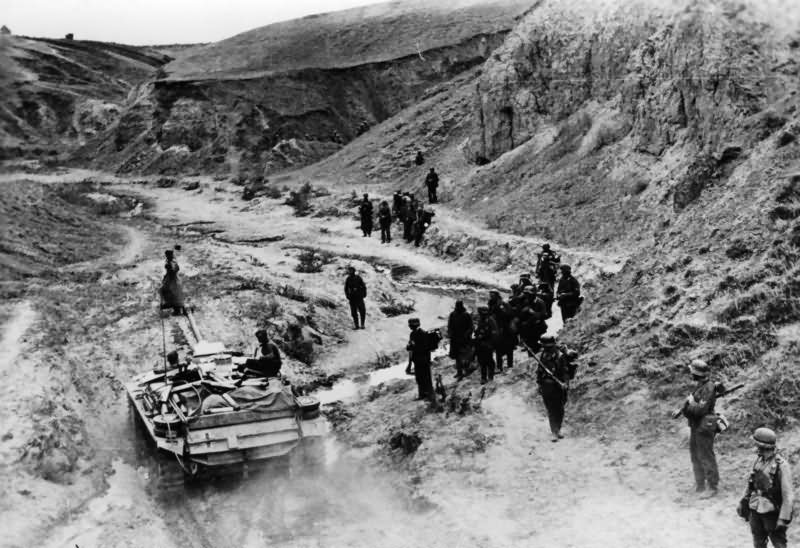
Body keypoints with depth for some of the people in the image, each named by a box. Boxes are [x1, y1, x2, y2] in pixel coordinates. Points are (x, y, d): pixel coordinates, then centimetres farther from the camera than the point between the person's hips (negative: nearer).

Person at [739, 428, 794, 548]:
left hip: (772, 511, -6)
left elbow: (788, 495, -19)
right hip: (755, 510, 6)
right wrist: (744, 502, 17)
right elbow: (751, 483, 15)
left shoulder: (781, 465, -19)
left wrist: (784, 519, -22)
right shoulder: (759, 460, 2)